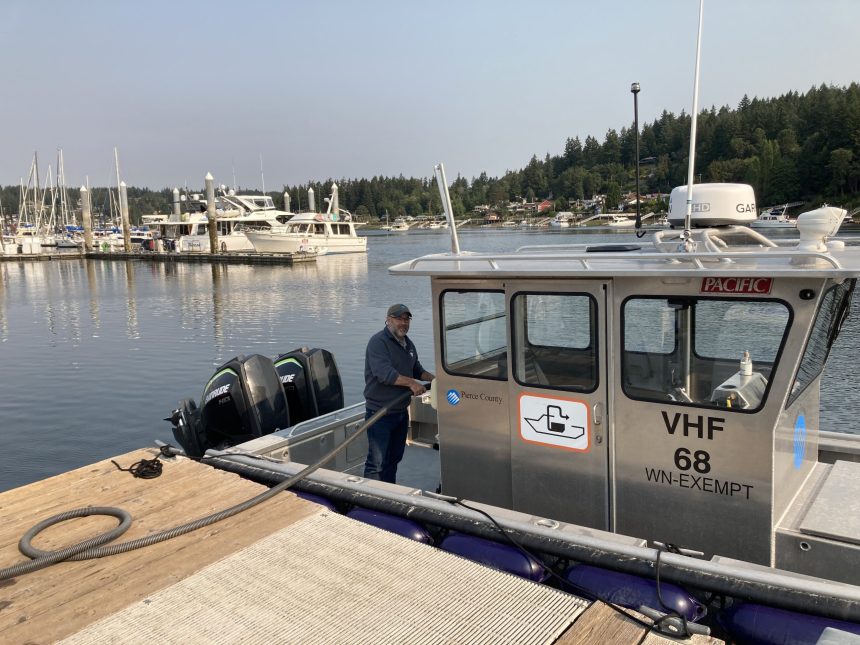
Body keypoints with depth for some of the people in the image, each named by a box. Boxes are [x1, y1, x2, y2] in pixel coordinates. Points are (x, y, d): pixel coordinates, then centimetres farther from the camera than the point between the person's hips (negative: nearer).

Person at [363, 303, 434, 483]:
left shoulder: (408, 344, 13)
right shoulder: (378, 342, -15)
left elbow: (417, 370, 25)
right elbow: (384, 373, -28)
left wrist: (434, 379, 9)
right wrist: (411, 383, -28)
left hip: (402, 411, 9)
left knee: (394, 458, 19)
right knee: (377, 463, -5)